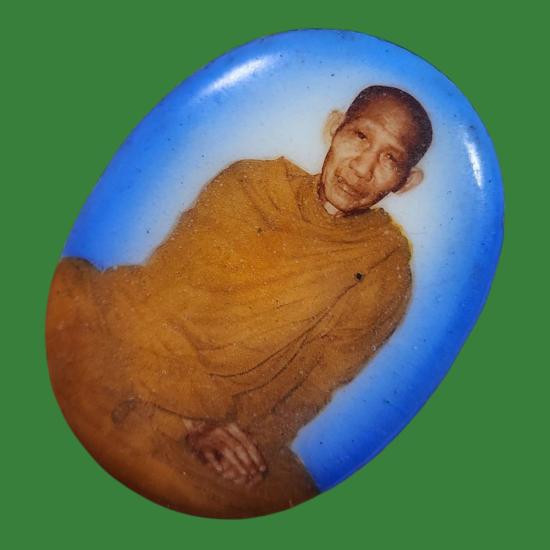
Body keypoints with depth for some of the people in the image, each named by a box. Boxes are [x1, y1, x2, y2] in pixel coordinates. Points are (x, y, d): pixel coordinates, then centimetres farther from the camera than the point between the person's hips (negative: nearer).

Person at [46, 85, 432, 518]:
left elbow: (316, 381, 0)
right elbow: (161, 285, -3)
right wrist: (191, 414, -14)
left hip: (230, 420, 0)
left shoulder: (385, 268, 4)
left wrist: (247, 435, -17)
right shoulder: (251, 183, 5)